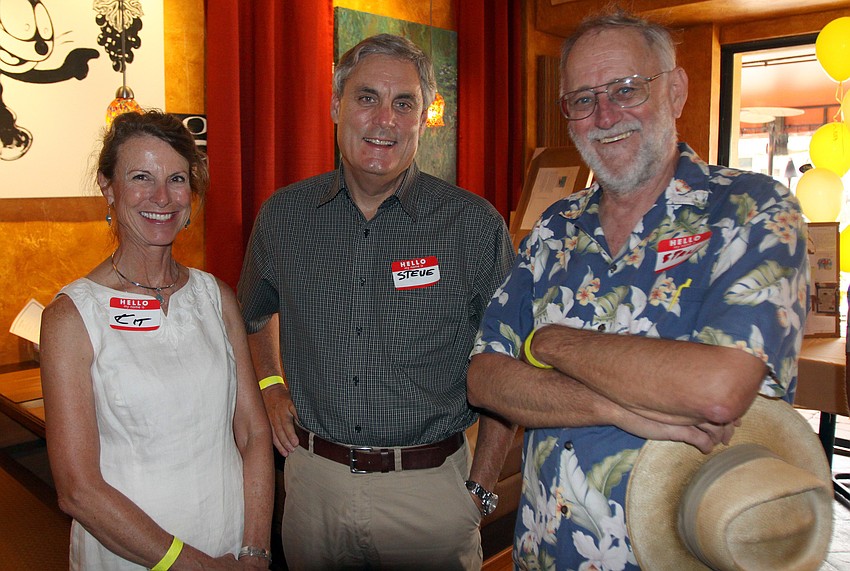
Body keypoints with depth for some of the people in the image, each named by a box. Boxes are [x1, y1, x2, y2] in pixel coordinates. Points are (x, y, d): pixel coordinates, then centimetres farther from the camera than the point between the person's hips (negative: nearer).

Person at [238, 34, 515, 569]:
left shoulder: (475, 225, -11)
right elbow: (256, 310, 19)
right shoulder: (283, 215, -2)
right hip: (313, 479, 3)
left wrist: (480, 490, -7)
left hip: (430, 489, -2)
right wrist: (272, 386, 7)